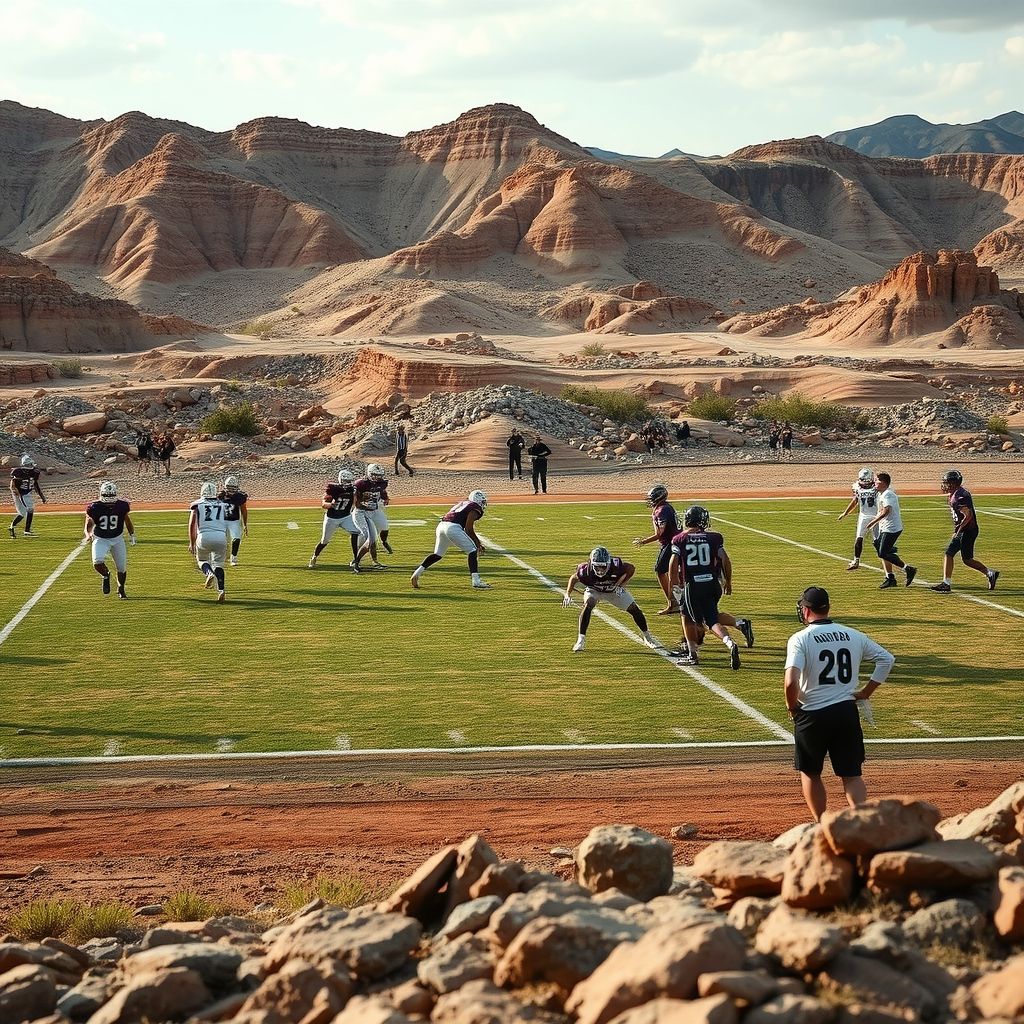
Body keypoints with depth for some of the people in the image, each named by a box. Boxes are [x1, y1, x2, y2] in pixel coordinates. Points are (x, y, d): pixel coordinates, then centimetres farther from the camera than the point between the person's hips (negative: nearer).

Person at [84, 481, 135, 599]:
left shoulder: (121, 506, -10)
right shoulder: (95, 508, -16)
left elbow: (127, 520, 9)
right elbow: (88, 525, -13)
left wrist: (132, 535, 10)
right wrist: (88, 534, -34)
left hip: (117, 539, 2)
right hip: (100, 539, -2)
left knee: (122, 568, 4)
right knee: (98, 562, -26)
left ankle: (121, 590, 32)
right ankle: (106, 575, 10)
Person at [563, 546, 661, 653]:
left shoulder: (615, 566, -37)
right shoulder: (586, 571, -35)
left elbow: (631, 568, -16)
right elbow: (574, 578, -13)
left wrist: (621, 585, -20)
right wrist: (567, 595, -20)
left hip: (614, 590, 1)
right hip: (594, 590, -1)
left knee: (634, 609, -2)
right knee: (588, 605, -30)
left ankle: (647, 638, 21)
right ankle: (581, 640, -21)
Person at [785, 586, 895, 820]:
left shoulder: (800, 639, -10)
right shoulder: (853, 635, 6)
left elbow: (791, 681, -22)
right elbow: (887, 659, 8)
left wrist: (792, 707, -5)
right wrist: (867, 691, 9)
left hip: (812, 715, -3)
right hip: (847, 713, 3)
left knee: (810, 772, 17)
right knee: (852, 774, 7)